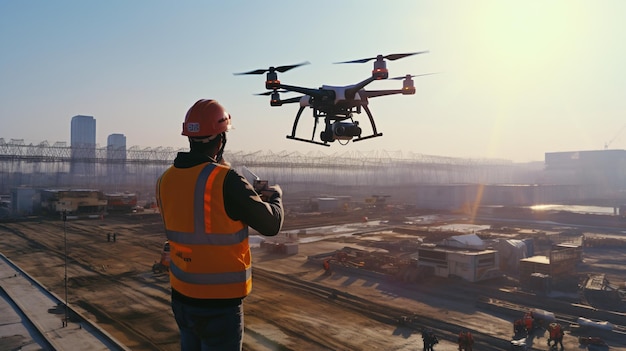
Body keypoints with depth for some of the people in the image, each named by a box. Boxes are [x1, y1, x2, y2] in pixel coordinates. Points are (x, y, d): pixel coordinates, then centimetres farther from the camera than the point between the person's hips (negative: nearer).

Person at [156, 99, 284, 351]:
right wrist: (275, 196, 7)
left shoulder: (166, 180, -3)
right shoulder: (226, 181, -23)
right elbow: (271, 225, -14)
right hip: (219, 303, -6)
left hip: (181, 296, 6)